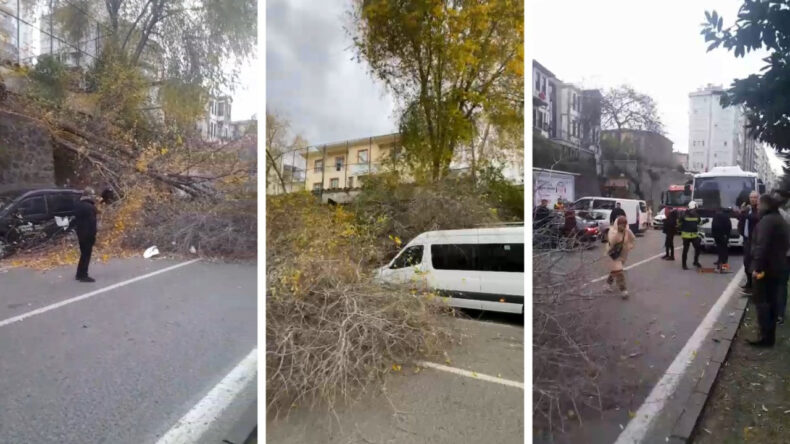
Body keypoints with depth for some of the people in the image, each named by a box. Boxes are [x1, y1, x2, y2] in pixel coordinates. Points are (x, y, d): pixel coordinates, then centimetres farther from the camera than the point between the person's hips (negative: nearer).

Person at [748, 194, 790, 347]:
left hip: (765, 267, -10)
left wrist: (758, 266, -25)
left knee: (761, 301, -4)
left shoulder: (767, 220, -17)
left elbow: (762, 245, -25)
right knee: (772, 301, 13)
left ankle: (765, 337, -3)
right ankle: (770, 335, 20)